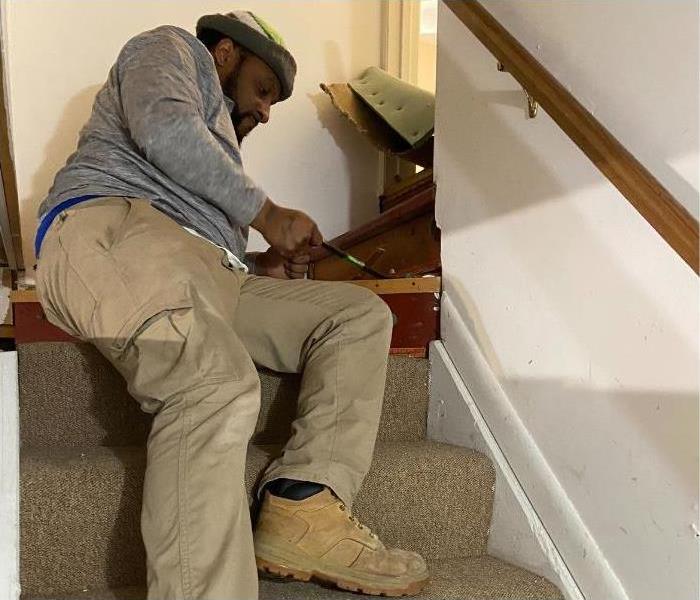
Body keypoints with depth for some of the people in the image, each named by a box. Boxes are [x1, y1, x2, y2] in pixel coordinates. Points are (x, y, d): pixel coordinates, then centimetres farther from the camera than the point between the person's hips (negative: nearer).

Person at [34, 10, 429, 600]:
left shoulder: (217, 141, 44)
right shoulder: (175, 49, 21)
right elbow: (164, 128, -4)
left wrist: (259, 266, 19)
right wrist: (267, 213, 1)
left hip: (200, 269, 9)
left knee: (361, 314, 1)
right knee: (219, 385, -35)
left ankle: (304, 506, -19)